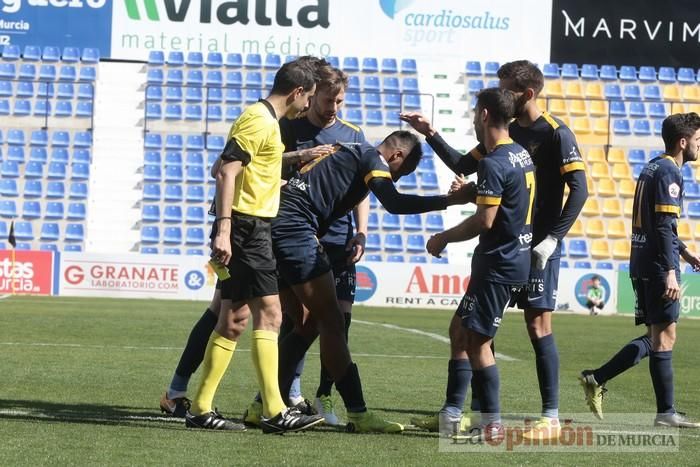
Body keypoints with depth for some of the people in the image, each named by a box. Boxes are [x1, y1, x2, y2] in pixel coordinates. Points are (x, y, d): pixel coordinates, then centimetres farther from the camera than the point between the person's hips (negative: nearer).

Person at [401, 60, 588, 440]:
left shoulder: (556, 134, -10)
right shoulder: (506, 131, 11)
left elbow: (579, 189, -14)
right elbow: (464, 166, 21)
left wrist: (552, 238, -19)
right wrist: (431, 135, 11)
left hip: (536, 247, -8)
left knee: (538, 326, -6)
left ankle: (551, 419, 0)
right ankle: (475, 411, 13)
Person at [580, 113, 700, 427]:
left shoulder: (652, 168, 18)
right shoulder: (669, 173, -12)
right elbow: (664, 225, -20)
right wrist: (671, 272, -23)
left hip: (641, 265, 10)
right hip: (658, 268, -10)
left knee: (655, 337, 13)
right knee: (664, 337, -5)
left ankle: (596, 379, 11)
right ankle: (666, 413, -3)